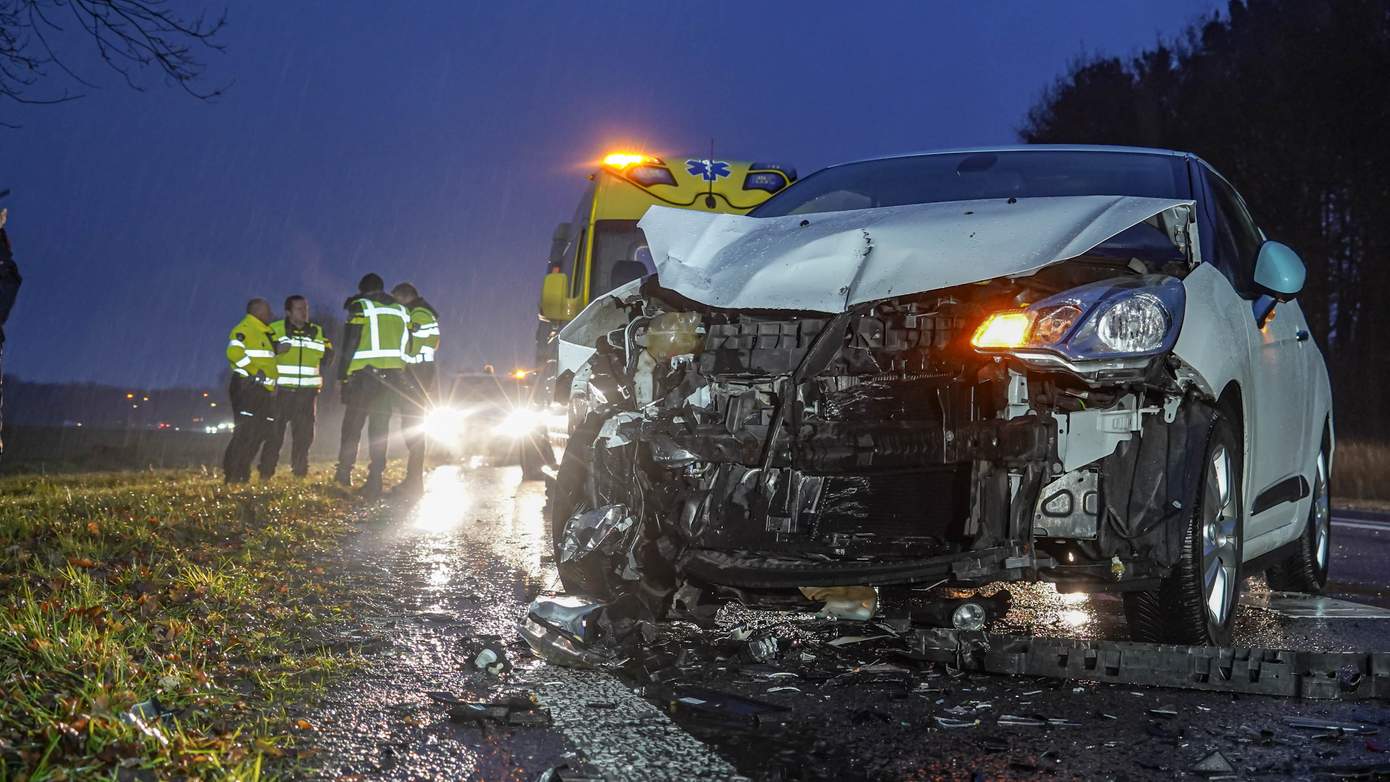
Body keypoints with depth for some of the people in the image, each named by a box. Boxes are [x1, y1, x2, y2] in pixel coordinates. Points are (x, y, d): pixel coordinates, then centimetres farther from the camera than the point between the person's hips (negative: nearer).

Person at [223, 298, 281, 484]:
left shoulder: (266, 333, 22)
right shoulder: (244, 329, -8)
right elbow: (234, 352, -24)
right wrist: (255, 371, -24)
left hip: (266, 390, 10)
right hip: (247, 387, -10)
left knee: (261, 431, 9)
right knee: (245, 431, -11)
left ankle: (242, 472, 16)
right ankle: (232, 474, -8)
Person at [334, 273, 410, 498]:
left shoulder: (360, 307, 0)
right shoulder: (401, 311, 16)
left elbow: (349, 345, -6)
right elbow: (407, 346, 15)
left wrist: (341, 376, -3)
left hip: (364, 374, -4)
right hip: (392, 376, 4)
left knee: (352, 424, 9)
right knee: (380, 428, 5)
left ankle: (344, 471, 15)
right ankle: (375, 479, -2)